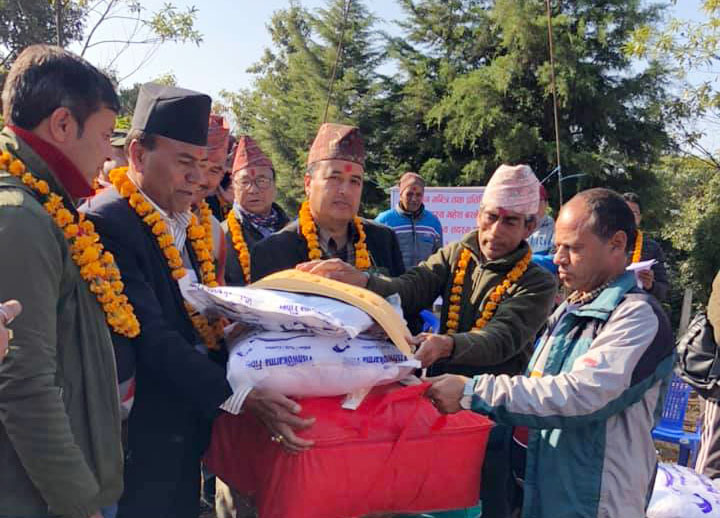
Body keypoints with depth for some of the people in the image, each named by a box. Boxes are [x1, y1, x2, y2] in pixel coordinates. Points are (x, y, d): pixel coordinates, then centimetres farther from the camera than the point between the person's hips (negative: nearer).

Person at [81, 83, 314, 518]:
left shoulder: (189, 225, 9)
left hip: (188, 431, 8)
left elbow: (205, 318, 9)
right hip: (142, 438, -8)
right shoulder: (108, 222, -17)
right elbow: (151, 338, -24)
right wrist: (240, 396, -28)